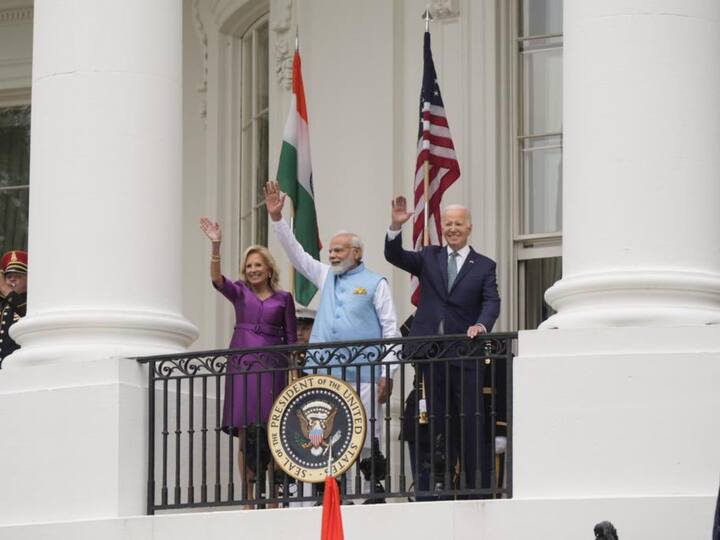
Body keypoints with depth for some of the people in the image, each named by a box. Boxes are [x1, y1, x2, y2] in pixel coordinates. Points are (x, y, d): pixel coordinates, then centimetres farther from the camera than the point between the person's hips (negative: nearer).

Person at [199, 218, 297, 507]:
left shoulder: (283, 298, 11)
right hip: (242, 365, 1)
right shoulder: (239, 292, 11)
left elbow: (291, 338, 10)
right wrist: (216, 246, -22)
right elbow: (217, 279, -9)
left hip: (273, 366, -1)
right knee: (245, 435, -3)